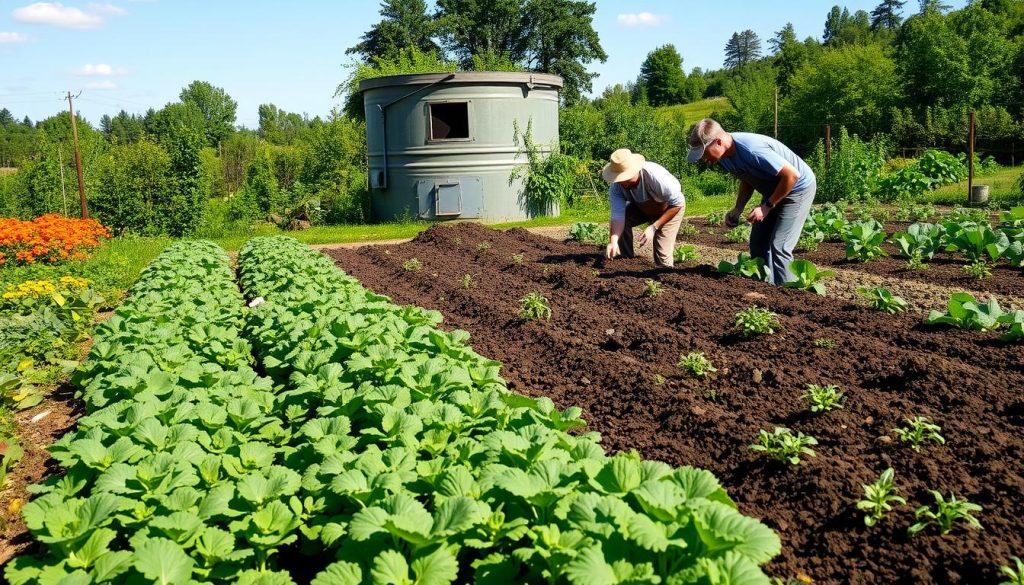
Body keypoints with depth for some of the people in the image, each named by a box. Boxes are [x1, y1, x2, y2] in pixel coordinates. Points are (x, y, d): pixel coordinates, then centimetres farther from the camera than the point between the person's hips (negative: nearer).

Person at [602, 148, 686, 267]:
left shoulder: (656, 176, -42)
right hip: (643, 208, 5)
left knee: (662, 254, -17)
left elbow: (678, 203, -32)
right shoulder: (615, 187, -28)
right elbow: (618, 216, -32)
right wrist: (613, 241, -51)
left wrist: (654, 227, -37)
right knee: (618, 222, -18)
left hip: (671, 207, -4)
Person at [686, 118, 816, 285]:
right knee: (758, 244, 7)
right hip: (773, 190, 9)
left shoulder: (752, 150, -35)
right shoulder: (725, 155, -8)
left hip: (798, 188, -9)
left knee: (778, 247, -15)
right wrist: (737, 209, -7)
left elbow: (792, 175, -29)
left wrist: (767, 206, -22)